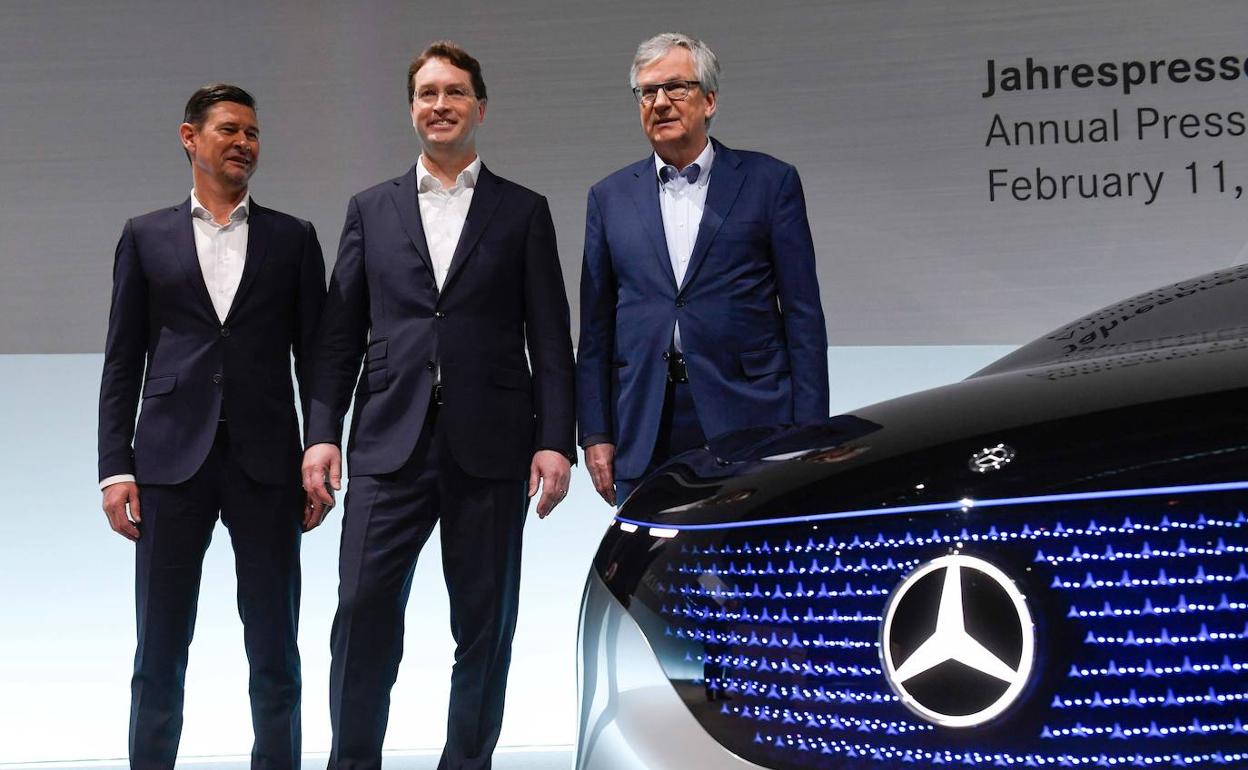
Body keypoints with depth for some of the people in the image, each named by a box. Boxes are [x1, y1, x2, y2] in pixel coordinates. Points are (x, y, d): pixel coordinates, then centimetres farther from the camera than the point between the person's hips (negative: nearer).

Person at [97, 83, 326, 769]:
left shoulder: (292, 239, 9)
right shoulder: (145, 237, 9)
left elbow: (315, 357, 8)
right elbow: (122, 362, 7)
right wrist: (116, 469, -1)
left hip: (266, 464, 0)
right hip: (172, 461, 0)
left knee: (274, 649, 4)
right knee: (159, 650, 3)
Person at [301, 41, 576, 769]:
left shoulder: (524, 212, 7)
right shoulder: (372, 209, 12)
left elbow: (551, 339, 3)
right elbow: (341, 335, 10)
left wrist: (556, 440, -6)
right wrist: (323, 433, 1)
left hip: (490, 448, -1)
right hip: (390, 444, 1)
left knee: (484, 624, 5)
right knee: (363, 612, -6)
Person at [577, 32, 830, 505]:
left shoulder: (769, 182, 6)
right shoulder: (611, 197, 13)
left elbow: (803, 316, 3)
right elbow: (596, 328, 13)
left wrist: (808, 433, -4)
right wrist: (595, 434, 5)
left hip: (749, 427, -2)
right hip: (643, 441, 2)